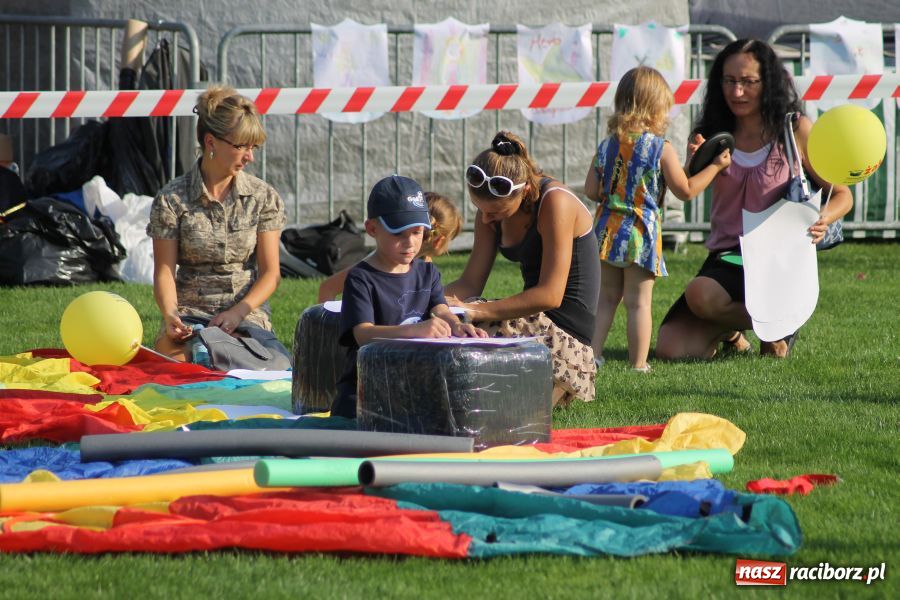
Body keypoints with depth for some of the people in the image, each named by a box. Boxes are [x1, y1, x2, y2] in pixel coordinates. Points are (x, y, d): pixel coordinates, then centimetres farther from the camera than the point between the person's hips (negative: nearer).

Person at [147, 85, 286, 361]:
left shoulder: (264, 198, 5)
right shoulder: (171, 200, 0)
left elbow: (270, 272, 3)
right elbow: (165, 271, -3)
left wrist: (238, 312, -15)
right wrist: (170, 314, -24)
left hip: (247, 313, 1)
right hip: (189, 313, -1)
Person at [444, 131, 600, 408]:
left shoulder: (555, 202, -18)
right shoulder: (492, 209, 6)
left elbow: (550, 295, -23)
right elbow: (470, 283, 4)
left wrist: (474, 310, -26)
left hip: (566, 334, -8)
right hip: (535, 323, 8)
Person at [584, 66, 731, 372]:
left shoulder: (607, 145, 3)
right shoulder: (661, 149, -9)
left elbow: (591, 191, 4)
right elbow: (685, 190, -4)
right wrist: (715, 166, 6)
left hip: (607, 231, 4)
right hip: (641, 232, -4)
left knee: (606, 297, 14)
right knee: (638, 301, 1)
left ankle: (593, 354, 12)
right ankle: (638, 364, 3)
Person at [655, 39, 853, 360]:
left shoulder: (795, 130, -4)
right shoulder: (716, 134, 6)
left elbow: (842, 194, -1)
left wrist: (822, 220, -23)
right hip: (725, 258, 4)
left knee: (699, 294, -33)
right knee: (670, 349, -13)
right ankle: (730, 332, 19)